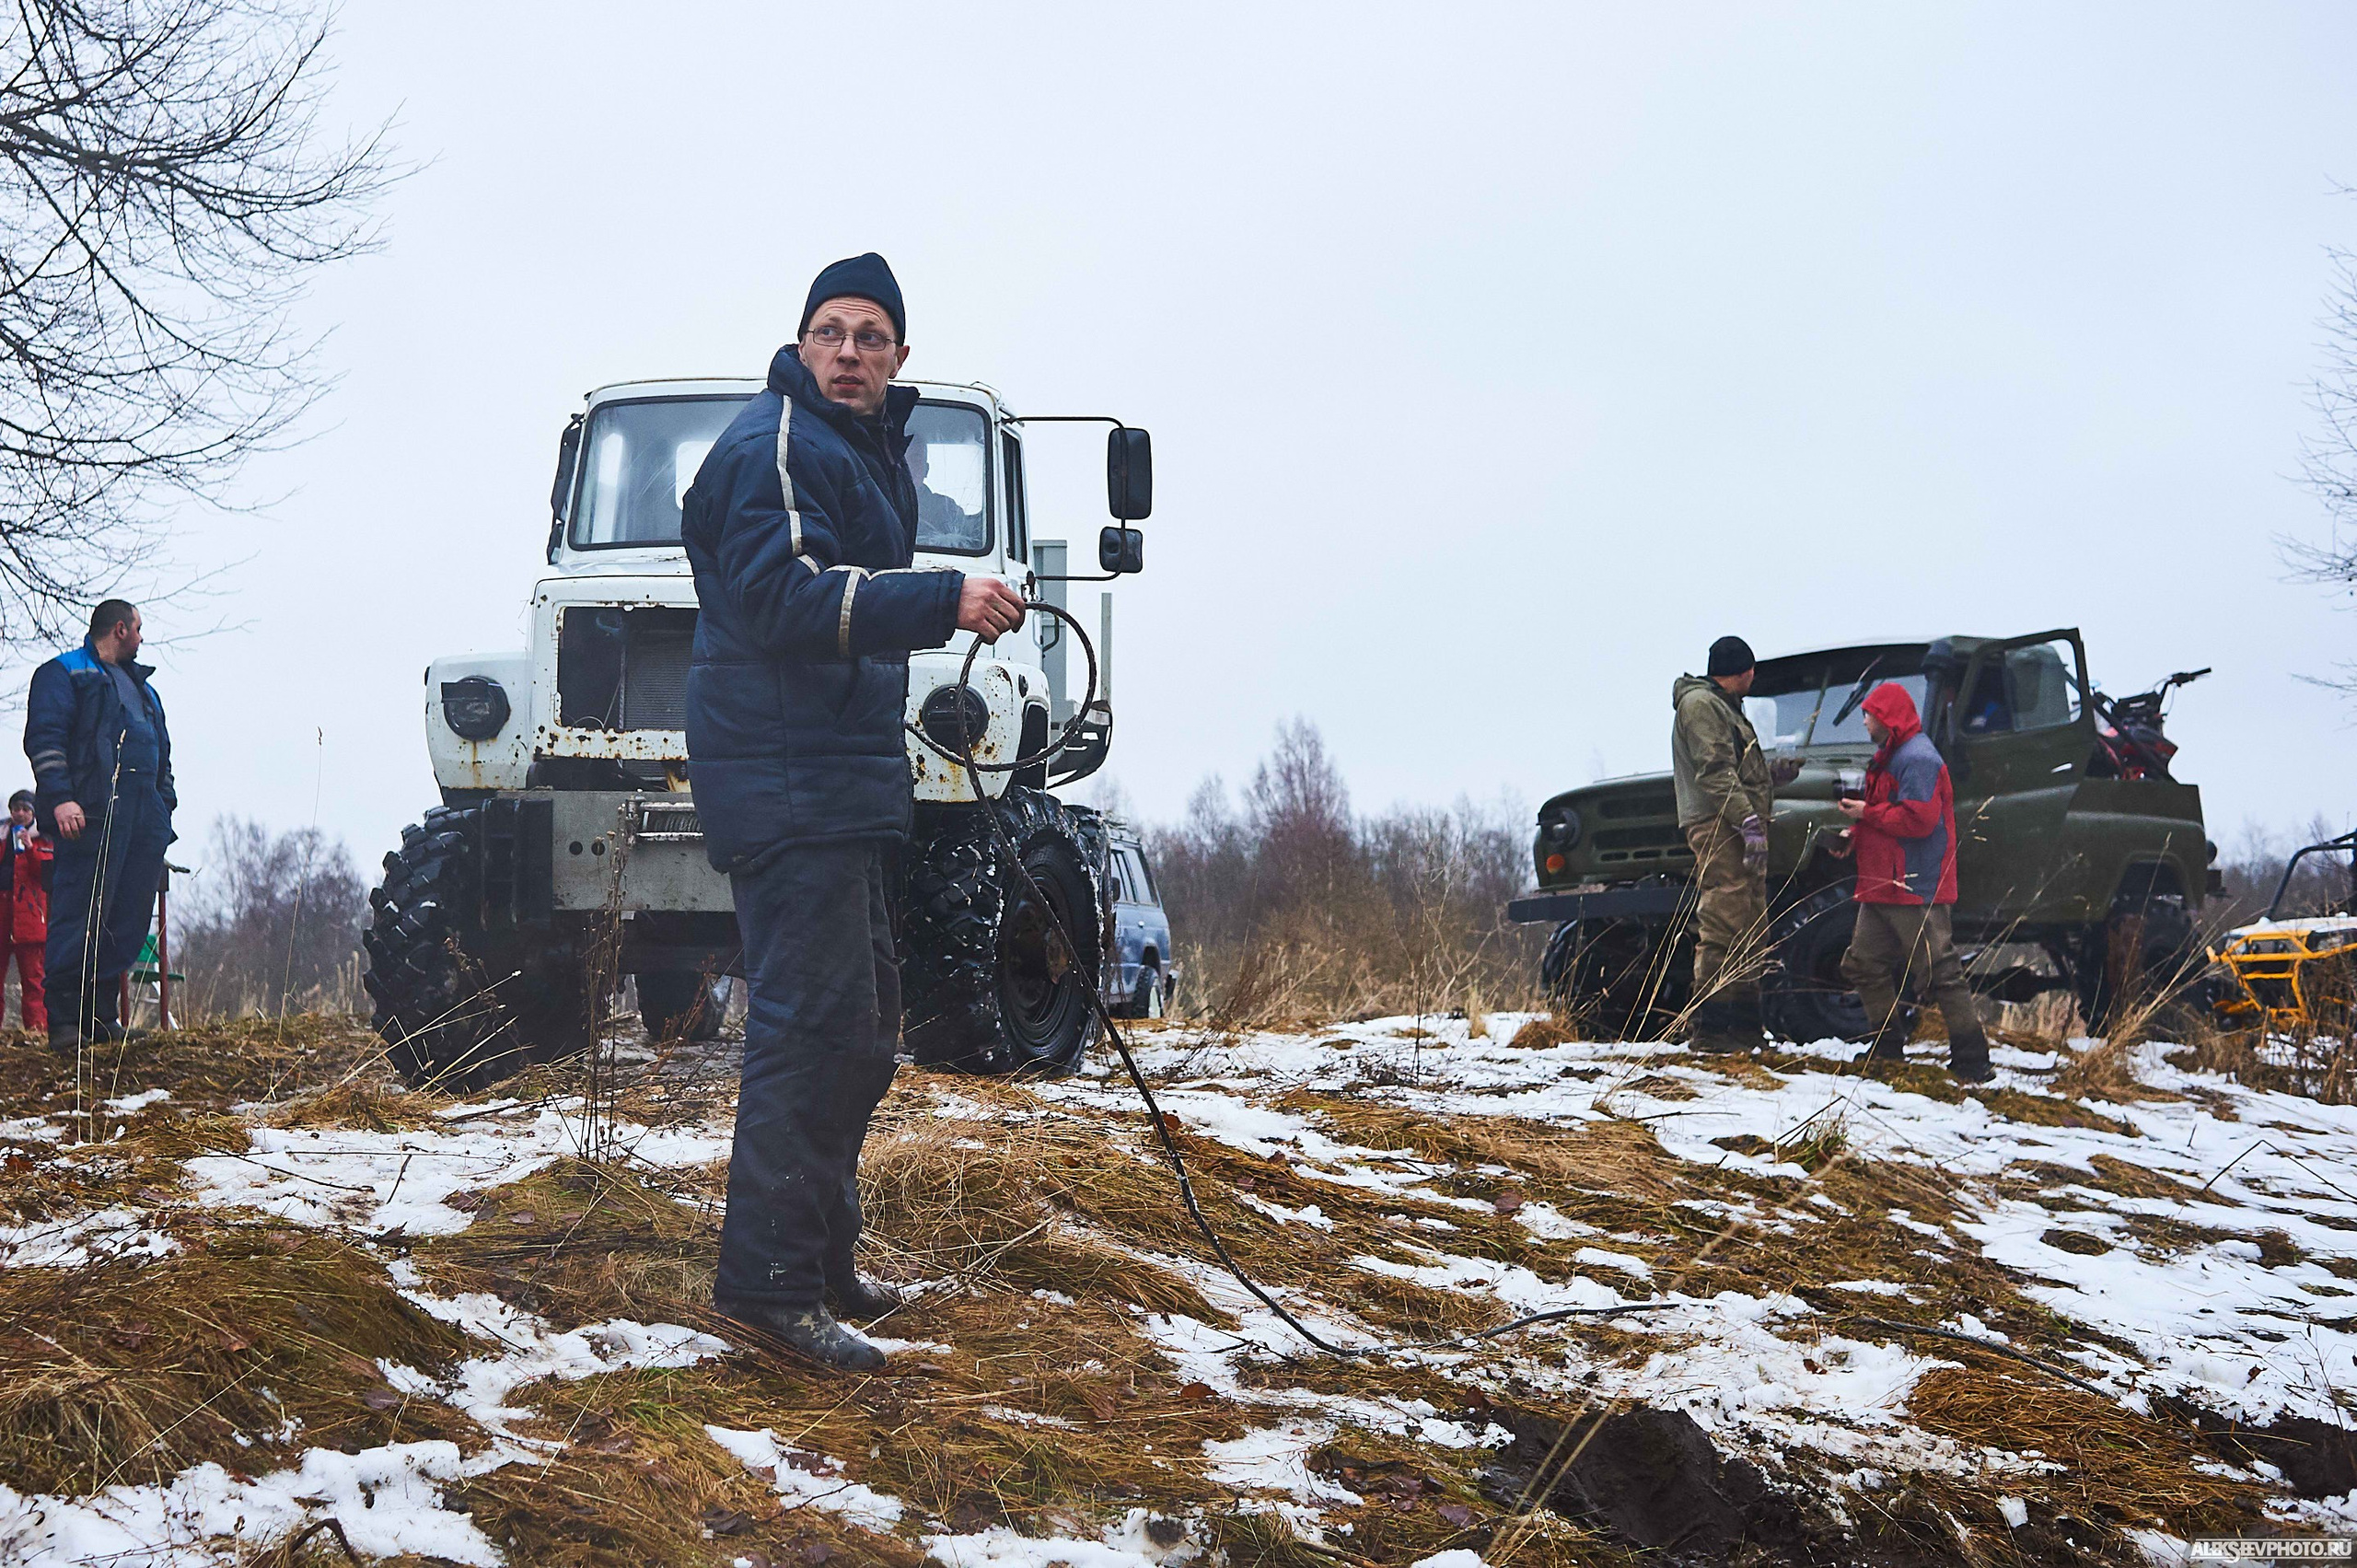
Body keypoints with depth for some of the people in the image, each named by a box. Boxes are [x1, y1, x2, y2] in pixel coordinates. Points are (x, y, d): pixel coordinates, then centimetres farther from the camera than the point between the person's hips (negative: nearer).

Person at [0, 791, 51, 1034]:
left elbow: (47, 873, -3)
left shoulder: (42, 840, 12)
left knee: (32, 973, -6)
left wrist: (30, 848, -13)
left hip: (28, 913, -2)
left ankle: (36, 1025, -9)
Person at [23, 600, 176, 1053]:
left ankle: (100, 1013, 7)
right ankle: (63, 1019, -13)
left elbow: (162, 753, 33)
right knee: (82, 911, -13)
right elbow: (44, 738, -7)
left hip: (145, 813, 8)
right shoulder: (63, 673, 5)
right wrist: (61, 797, -19)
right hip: (93, 809, -8)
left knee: (131, 916, 2)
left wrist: (165, 806, 21)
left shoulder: (142, 688, 30)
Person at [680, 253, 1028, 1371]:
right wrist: (943, 602, -35)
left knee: (863, 1019, 16)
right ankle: (767, 1279, -13)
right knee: (814, 1017, -15)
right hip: (783, 775, -11)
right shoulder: (774, 448, -12)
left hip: (844, 773, 11)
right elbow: (784, 597, -27)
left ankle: (821, 1254, 26)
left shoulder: (870, 451, 20)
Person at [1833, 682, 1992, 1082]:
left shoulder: (1917, 759, -14)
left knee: (1941, 973, -9)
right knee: (1864, 964, 11)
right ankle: (1889, 1045, 21)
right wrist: (1856, 836, 9)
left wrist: (1867, 813, -14)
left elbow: (1918, 819, -24)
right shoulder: (1891, 757, 20)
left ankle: (1971, 1060, -7)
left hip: (1916, 889, -11)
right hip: (1884, 885, 11)